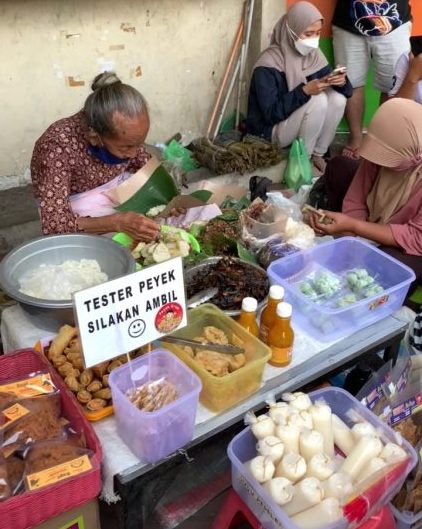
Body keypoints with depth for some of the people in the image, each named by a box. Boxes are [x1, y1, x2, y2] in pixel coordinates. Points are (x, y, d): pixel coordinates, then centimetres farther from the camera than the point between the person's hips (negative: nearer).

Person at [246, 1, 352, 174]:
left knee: (337, 98, -17)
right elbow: (271, 114, -26)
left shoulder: (313, 54, -2)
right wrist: (304, 91, -34)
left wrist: (341, 82, -22)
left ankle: (318, 155, -4)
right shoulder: (269, 64, -21)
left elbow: (342, 92, 2)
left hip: (298, 121, 7)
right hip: (271, 129, -6)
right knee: (317, 100, -28)